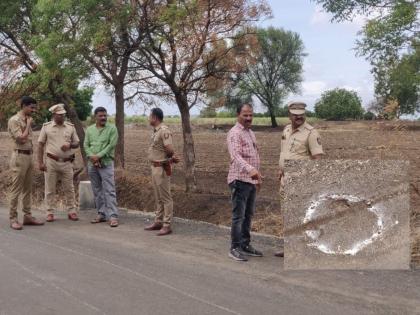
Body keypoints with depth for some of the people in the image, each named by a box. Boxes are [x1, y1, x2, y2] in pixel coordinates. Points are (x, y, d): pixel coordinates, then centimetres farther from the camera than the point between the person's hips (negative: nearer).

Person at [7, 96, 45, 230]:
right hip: (19, 156, -8)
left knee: (27, 188, 11)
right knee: (16, 189, -4)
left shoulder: (27, 120, 15)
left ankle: (27, 216, 17)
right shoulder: (14, 120, -10)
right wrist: (28, 124, -9)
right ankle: (13, 218, 1)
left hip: (29, 156, 8)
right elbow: (21, 139, -18)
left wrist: (31, 159, 16)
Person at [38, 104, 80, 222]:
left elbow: (77, 143, 11)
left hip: (67, 162, 2)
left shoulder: (70, 127, 6)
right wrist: (40, 162, -4)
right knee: (50, 189, 3)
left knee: (69, 189, 6)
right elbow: (40, 145, 2)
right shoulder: (46, 127, 1)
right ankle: (50, 213, 11)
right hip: (51, 162, -2)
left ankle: (71, 211, 14)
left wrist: (70, 145, -12)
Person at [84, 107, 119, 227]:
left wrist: (98, 156, -15)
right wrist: (92, 157, -12)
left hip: (106, 163, -5)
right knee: (97, 190, 9)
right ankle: (102, 214, 18)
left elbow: (111, 145, -10)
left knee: (109, 190, -9)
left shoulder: (112, 128, -2)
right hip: (92, 163, 5)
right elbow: (86, 145, 6)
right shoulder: (89, 129, 11)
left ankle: (113, 216, -11)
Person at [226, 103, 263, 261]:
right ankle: (235, 248, 1)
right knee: (238, 216, -6)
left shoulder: (250, 133, 16)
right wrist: (250, 170, -43)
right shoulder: (235, 133, -13)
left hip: (251, 180, 9)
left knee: (248, 215, 13)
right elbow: (236, 156, -29)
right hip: (240, 180, -8)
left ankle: (246, 245, 22)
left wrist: (258, 175, 24)